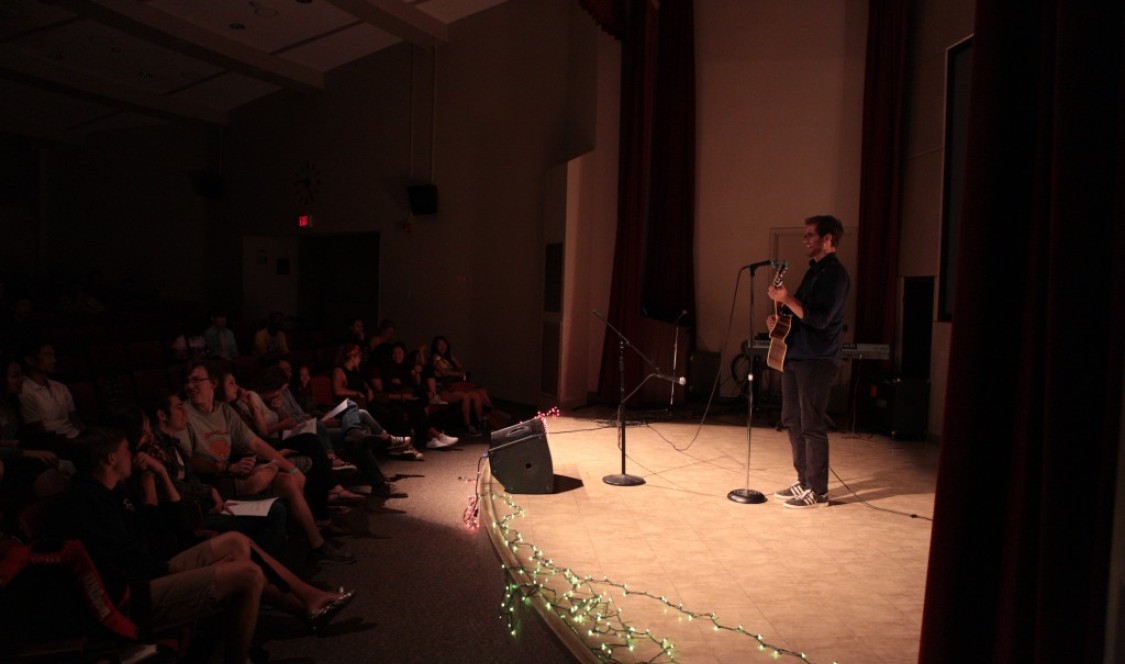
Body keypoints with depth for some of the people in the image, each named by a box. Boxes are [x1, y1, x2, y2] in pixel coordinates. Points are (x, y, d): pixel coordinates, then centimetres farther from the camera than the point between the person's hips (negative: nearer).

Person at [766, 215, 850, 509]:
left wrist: (787, 299, -22)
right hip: (796, 354, 9)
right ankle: (804, 481, 23)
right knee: (792, 420, 12)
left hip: (817, 359, -9)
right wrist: (779, 317, 9)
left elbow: (819, 319, -20)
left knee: (812, 426, -5)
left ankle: (818, 491, 4)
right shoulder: (813, 271, 18)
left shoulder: (835, 274, -11)